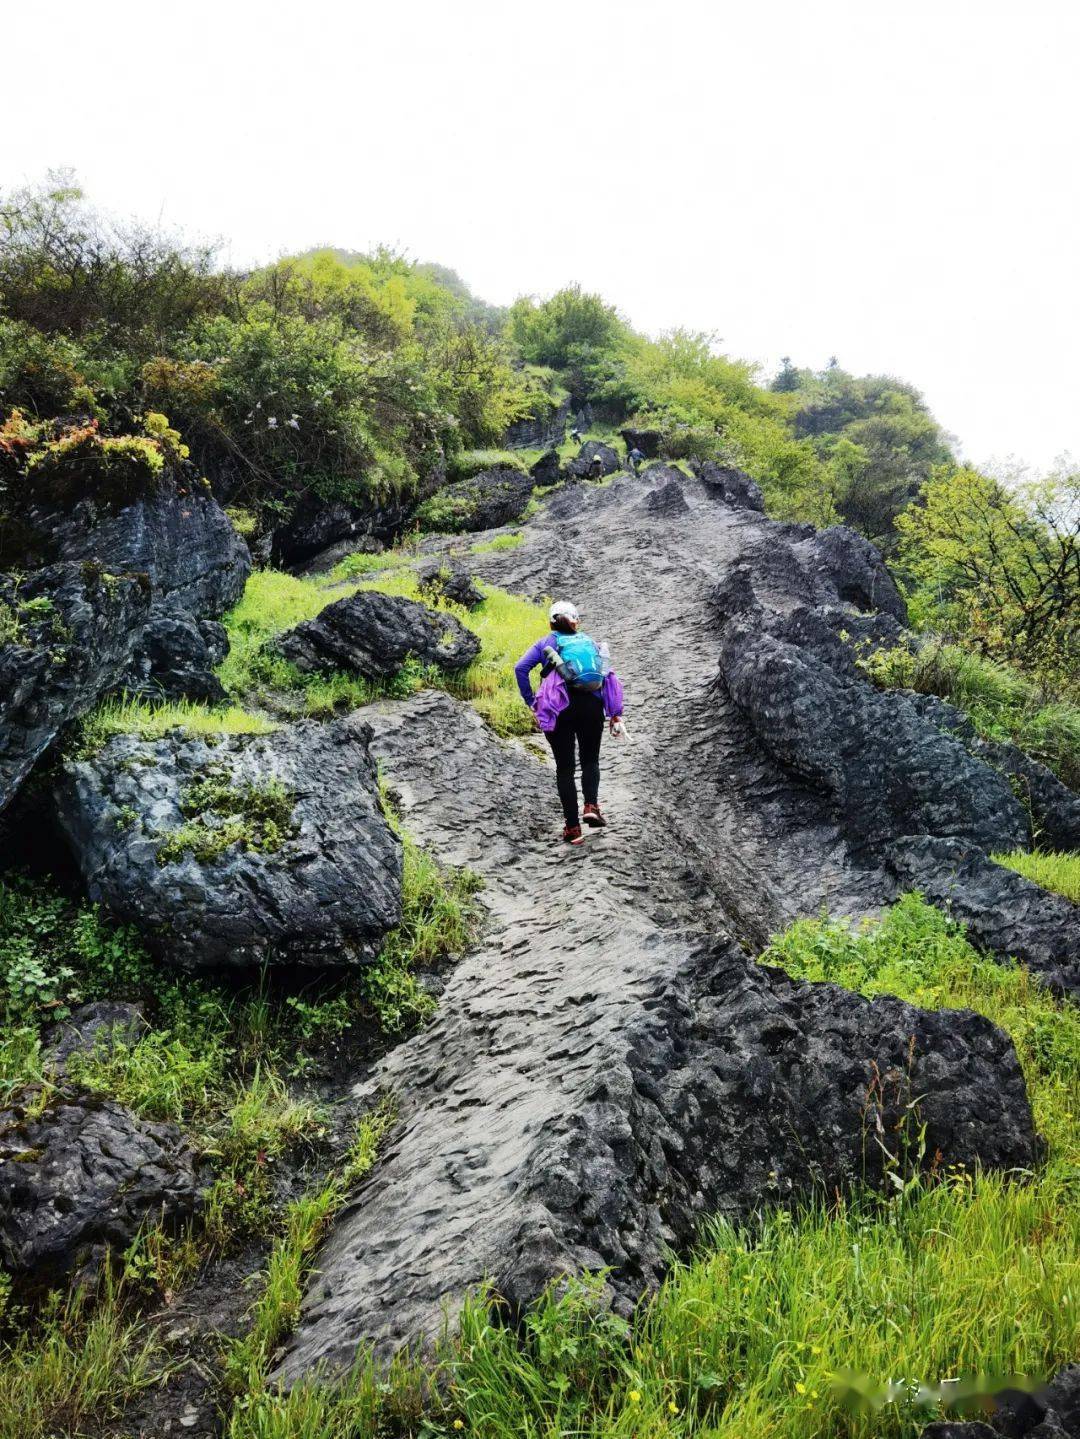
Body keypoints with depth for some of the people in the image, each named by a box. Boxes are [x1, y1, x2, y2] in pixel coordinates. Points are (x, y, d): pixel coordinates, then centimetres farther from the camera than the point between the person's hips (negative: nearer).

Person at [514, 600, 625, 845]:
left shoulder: (546, 643, 15)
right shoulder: (591, 643, 21)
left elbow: (521, 668, -2)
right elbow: (610, 678, 11)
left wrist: (531, 702, 3)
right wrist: (616, 714, 8)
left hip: (559, 708, -1)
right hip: (592, 707, 2)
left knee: (565, 767, 7)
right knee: (590, 760, 20)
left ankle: (573, 828, 3)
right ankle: (591, 806, -5)